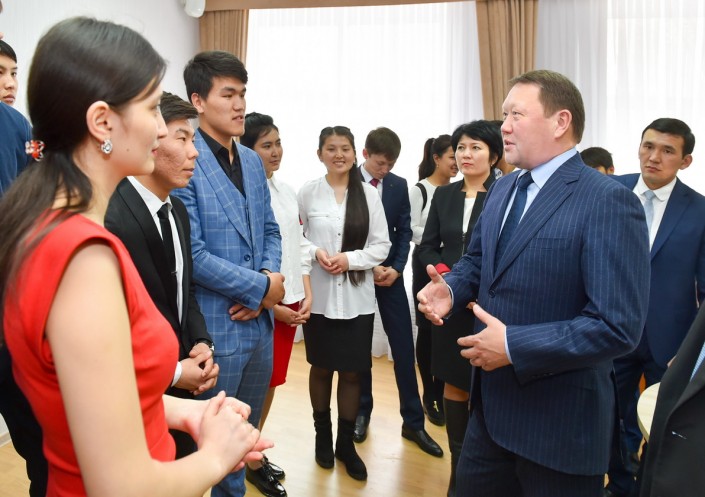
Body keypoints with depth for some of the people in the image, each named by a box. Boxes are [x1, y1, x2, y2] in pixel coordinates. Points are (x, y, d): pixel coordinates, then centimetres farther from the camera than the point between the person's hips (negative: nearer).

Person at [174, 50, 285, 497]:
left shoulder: (253, 162, 9)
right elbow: (191, 255, -20)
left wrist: (267, 279, -7)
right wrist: (260, 287, -14)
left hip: (259, 320, 7)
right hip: (215, 326, -7)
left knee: (248, 427, 22)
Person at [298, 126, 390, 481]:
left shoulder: (369, 194, -2)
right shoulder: (308, 192, -2)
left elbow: (382, 245, 0)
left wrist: (351, 258, -15)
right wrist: (315, 252, -15)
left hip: (357, 298, 0)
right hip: (319, 295, 0)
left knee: (352, 372, 8)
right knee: (321, 368, 14)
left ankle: (346, 443, 27)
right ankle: (322, 436, 35)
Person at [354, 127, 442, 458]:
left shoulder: (399, 185, 4)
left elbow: (404, 231, 6)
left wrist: (396, 268, -8)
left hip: (391, 274, 2)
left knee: (404, 348, 2)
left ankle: (413, 422, 11)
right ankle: (362, 412, 25)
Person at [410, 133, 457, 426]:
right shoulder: (419, 190, -5)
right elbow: (412, 231, -8)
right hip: (427, 264, -3)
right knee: (427, 329, 6)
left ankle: (441, 394, 16)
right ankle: (429, 395, 20)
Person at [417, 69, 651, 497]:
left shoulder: (608, 202, -20)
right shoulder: (503, 189, 7)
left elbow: (618, 327, -25)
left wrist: (514, 346, -25)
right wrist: (449, 288, -4)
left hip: (559, 422, -7)